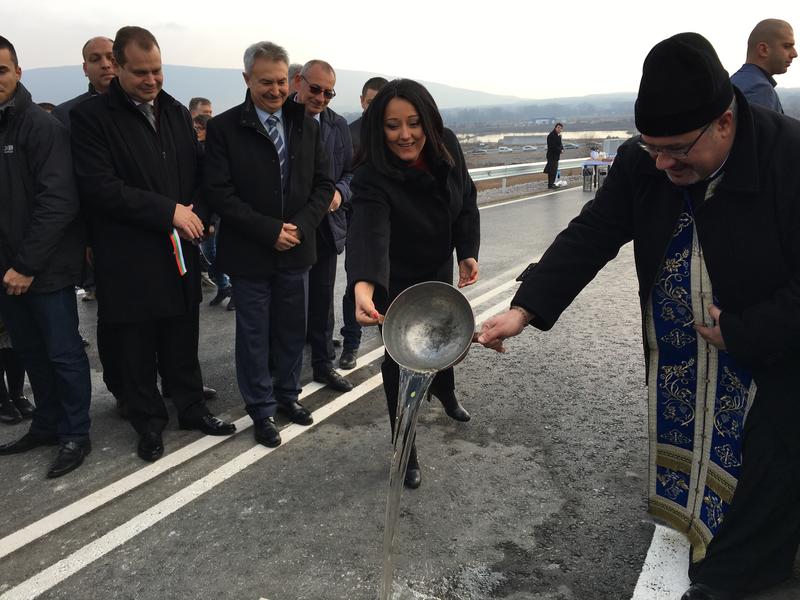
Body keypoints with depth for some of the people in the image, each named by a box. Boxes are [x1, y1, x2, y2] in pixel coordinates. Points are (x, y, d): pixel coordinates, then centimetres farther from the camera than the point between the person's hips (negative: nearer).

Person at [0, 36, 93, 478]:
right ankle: (47, 424, 31)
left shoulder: (41, 126, -11)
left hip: (45, 268, -6)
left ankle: (75, 435, 18)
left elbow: (58, 202, -18)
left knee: (63, 353, 4)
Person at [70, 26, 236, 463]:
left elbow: (198, 172, 16)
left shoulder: (176, 112, 10)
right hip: (129, 261, -4)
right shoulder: (89, 117, -8)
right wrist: (168, 211, -18)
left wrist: (195, 212, -4)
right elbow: (99, 187, -17)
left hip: (179, 253, 4)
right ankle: (149, 424, 25)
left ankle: (192, 408, 31)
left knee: (182, 343, 15)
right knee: (136, 351, 9)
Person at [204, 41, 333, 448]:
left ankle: (287, 395, 34)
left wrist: (300, 226, -10)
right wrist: (269, 230, -17)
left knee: (292, 330, 15)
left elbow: (323, 184, 5)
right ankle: (262, 410, 23)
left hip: (296, 248, 4)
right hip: (249, 253, -3)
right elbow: (219, 192, -12)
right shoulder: (224, 128, -7)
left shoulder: (306, 125, 4)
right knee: (254, 335, 8)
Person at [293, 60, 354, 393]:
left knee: (322, 299, 14)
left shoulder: (338, 125, 7)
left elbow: (350, 171, 12)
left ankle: (323, 364, 28)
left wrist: (339, 192, -10)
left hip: (326, 227, 4)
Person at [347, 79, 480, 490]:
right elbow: (368, 232, -53)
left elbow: (466, 199, -3)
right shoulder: (372, 178, -36)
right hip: (396, 279, -5)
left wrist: (469, 252, -10)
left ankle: (444, 392, 59)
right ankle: (406, 451, 16)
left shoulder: (447, 148, -19)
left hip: (439, 268, 6)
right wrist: (363, 287, -70)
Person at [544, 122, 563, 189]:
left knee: (555, 170, 14)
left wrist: (562, 149, -3)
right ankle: (550, 185, -5)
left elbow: (560, 144, 19)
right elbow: (552, 146, -22)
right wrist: (560, 150, -15)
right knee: (552, 170, -9)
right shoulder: (551, 135, -15)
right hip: (551, 155, -9)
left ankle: (552, 183, 22)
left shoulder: (559, 136, 13)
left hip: (556, 155, 9)